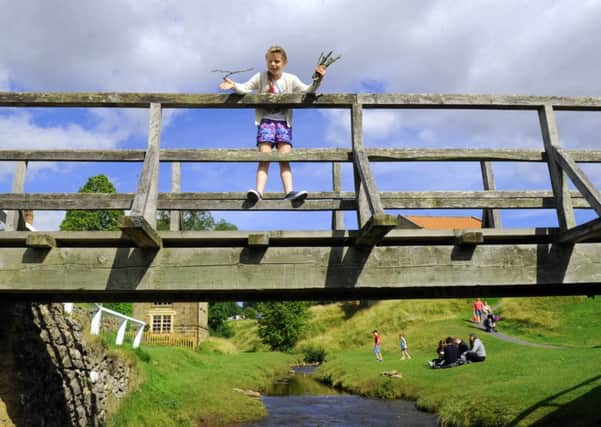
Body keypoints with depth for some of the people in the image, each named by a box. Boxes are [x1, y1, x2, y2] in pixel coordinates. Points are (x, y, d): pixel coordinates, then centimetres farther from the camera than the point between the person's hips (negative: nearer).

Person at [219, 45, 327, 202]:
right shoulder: (261, 78, 7)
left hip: (284, 122, 1)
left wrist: (317, 80, -10)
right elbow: (245, 88, 1)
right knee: (264, 158, -13)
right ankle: (259, 191, -22)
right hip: (266, 120, -1)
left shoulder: (291, 79, 10)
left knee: (285, 158, -9)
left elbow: (307, 90, 6)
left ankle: (289, 192, -18)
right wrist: (234, 86, -19)